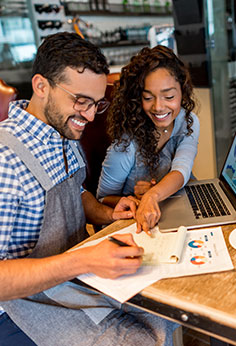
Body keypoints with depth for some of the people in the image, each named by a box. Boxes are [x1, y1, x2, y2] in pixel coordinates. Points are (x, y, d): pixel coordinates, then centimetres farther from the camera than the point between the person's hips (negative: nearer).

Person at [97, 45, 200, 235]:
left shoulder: (188, 122, -6)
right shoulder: (127, 141, -18)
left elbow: (182, 170, -23)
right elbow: (103, 199, -7)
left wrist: (152, 196, -41)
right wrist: (134, 199, -26)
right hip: (136, 226, -2)